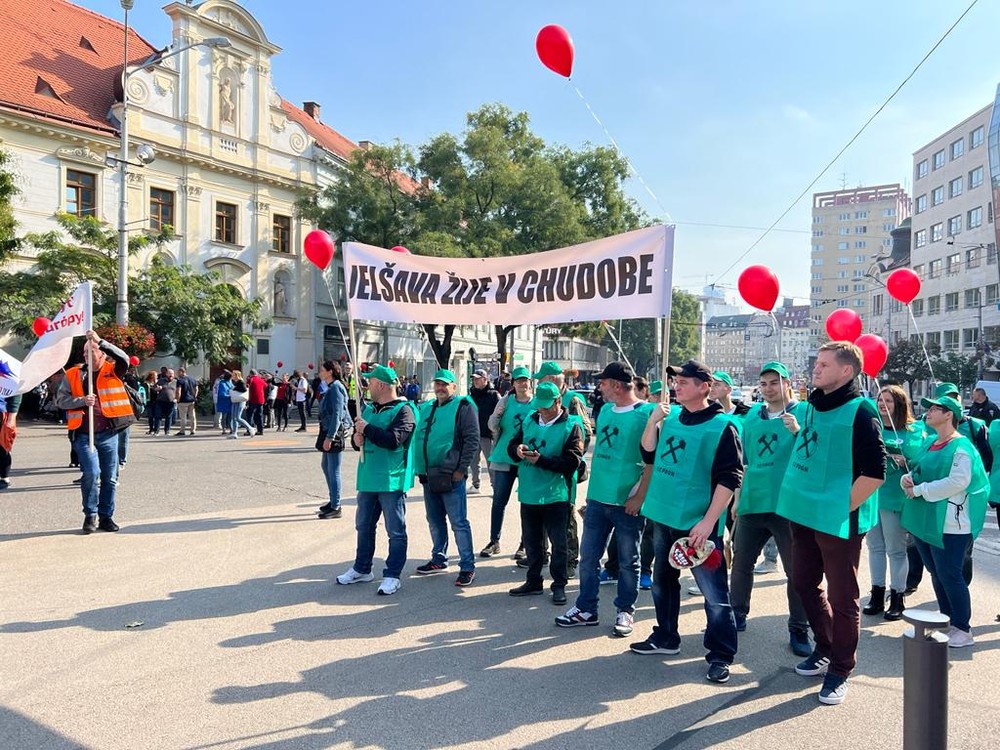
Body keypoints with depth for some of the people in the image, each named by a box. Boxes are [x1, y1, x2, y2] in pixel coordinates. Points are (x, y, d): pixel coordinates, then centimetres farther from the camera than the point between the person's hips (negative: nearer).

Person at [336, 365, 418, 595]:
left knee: (396, 530, 1)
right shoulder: (368, 409, 14)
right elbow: (357, 438, 20)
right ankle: (362, 569, 32)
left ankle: (392, 575, 10)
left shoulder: (403, 410, -11)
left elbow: (393, 440, -25)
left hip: (392, 480, -8)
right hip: (368, 479, 8)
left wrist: (367, 429, -15)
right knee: (364, 526, 18)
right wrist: (357, 440, -4)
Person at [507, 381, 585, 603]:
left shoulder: (571, 426, -8)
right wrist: (517, 450, -13)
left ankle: (559, 585, 17)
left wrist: (541, 460, -23)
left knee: (558, 543, 4)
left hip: (556, 495, -5)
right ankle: (533, 581, 31)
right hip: (529, 493, 5)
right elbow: (511, 445, 11)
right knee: (531, 541, 16)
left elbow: (572, 461, -16)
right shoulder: (529, 421, 8)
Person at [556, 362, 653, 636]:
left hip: (627, 502, -6)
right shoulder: (605, 410, 11)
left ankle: (625, 611, 25)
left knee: (628, 562, 10)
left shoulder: (647, 413, -12)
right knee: (589, 557, 12)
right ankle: (585, 608, 26)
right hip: (597, 498, 7)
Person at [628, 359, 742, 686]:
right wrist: (653, 421, -3)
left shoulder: (722, 426, -12)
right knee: (663, 580, 20)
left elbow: (729, 478, -15)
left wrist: (708, 521, -20)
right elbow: (649, 455, 11)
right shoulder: (671, 416, 7)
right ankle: (665, 637, 37)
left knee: (714, 591, 0)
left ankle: (721, 656, 14)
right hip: (663, 516, 7)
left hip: (698, 524, -7)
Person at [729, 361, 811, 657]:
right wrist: (737, 497, 17)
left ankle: (799, 629, 18)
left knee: (796, 569, 5)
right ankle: (737, 615, 31)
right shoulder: (752, 416, 11)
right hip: (752, 503, 5)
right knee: (740, 562, 14)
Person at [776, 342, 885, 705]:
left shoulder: (860, 411, -14)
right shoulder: (811, 406, 9)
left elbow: (874, 473, -18)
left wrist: (841, 509, -16)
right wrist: (797, 431, 7)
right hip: (803, 513, 8)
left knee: (841, 597, 6)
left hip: (838, 521, -8)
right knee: (805, 584, 19)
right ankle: (825, 648, 40)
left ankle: (840, 671, 22)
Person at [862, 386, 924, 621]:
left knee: (896, 550, 5)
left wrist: (905, 462, -24)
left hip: (894, 497, -4)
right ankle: (877, 595, 24)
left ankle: (897, 598, 18)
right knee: (875, 547, 13)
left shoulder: (913, 431, -3)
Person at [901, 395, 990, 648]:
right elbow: (917, 473, 19)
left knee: (949, 575, -3)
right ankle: (947, 621, 29)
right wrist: (907, 480, -4)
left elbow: (957, 482, -23)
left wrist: (919, 490, -19)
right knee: (936, 573, 16)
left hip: (949, 523, -9)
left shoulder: (961, 447, -12)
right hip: (925, 520, 9)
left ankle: (963, 630, 8)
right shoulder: (930, 445, 15)